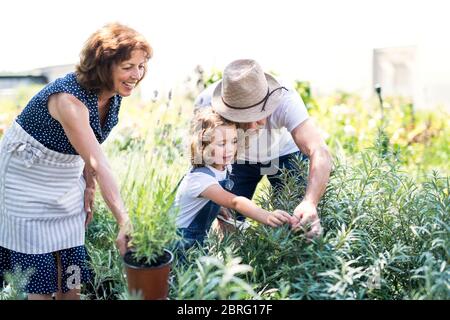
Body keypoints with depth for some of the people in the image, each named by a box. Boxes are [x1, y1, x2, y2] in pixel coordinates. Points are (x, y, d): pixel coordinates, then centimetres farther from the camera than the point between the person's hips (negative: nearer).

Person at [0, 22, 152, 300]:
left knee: (71, 276, 9)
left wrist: (88, 190, -3)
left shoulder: (113, 97, -7)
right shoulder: (69, 99, -31)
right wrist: (124, 221, -42)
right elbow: (100, 166, -38)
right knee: (40, 277, 1)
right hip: (27, 183, -6)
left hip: (66, 188, 7)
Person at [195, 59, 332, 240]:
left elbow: (320, 152, -45)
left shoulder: (285, 99, -38)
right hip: (236, 158, 1)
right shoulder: (205, 103, -32)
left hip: (285, 153, -1)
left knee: (297, 218, -9)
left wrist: (310, 202, -61)